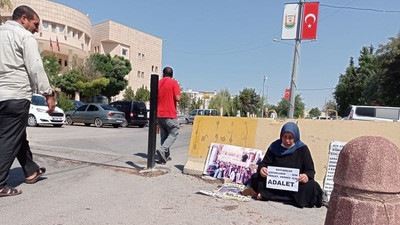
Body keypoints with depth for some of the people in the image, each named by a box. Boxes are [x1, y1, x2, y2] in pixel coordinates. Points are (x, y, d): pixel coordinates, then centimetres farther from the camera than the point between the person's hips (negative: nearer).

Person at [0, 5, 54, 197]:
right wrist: (48, 93, -11)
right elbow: (35, 68, -14)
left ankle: (31, 171, 28)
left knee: (18, 136, 17)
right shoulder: (25, 36, -5)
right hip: (16, 95, -8)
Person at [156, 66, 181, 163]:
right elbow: (177, 98, -16)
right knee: (173, 134, 4)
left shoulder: (158, 83, 9)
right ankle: (163, 150, -15)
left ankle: (166, 155, 15)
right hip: (170, 114, -6)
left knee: (163, 135, 13)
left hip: (159, 114, 6)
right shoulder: (174, 83, -7)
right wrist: (179, 97, 4)